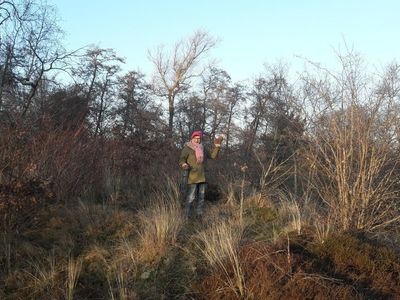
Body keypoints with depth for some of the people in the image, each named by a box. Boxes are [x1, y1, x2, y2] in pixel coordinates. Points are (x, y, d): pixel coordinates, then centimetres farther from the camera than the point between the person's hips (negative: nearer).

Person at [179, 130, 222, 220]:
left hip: (202, 177, 6)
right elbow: (181, 160, -11)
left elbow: (213, 156, 17)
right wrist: (184, 165, -32)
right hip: (192, 177, -6)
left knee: (201, 197, 9)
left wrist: (217, 146, 7)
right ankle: (186, 217, -5)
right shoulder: (187, 148, -6)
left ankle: (199, 216, 18)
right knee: (191, 197, -11)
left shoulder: (202, 149, 12)